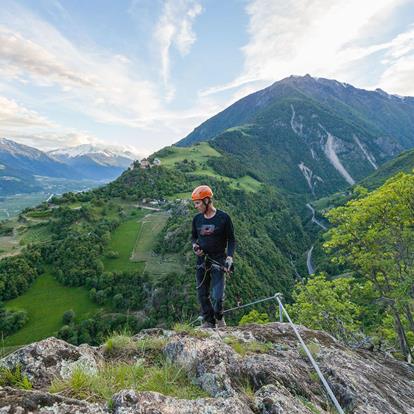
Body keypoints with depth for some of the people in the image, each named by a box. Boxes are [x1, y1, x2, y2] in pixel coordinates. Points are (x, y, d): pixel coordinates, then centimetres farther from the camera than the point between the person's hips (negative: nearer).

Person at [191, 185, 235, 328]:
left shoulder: (223, 218, -9)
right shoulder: (197, 219, 3)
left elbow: (231, 239, -3)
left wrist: (229, 257, -15)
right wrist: (194, 245, -4)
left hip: (218, 261, -4)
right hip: (202, 261, 4)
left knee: (217, 296, -9)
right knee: (202, 295, 8)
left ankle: (219, 316, 23)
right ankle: (208, 322, 27)